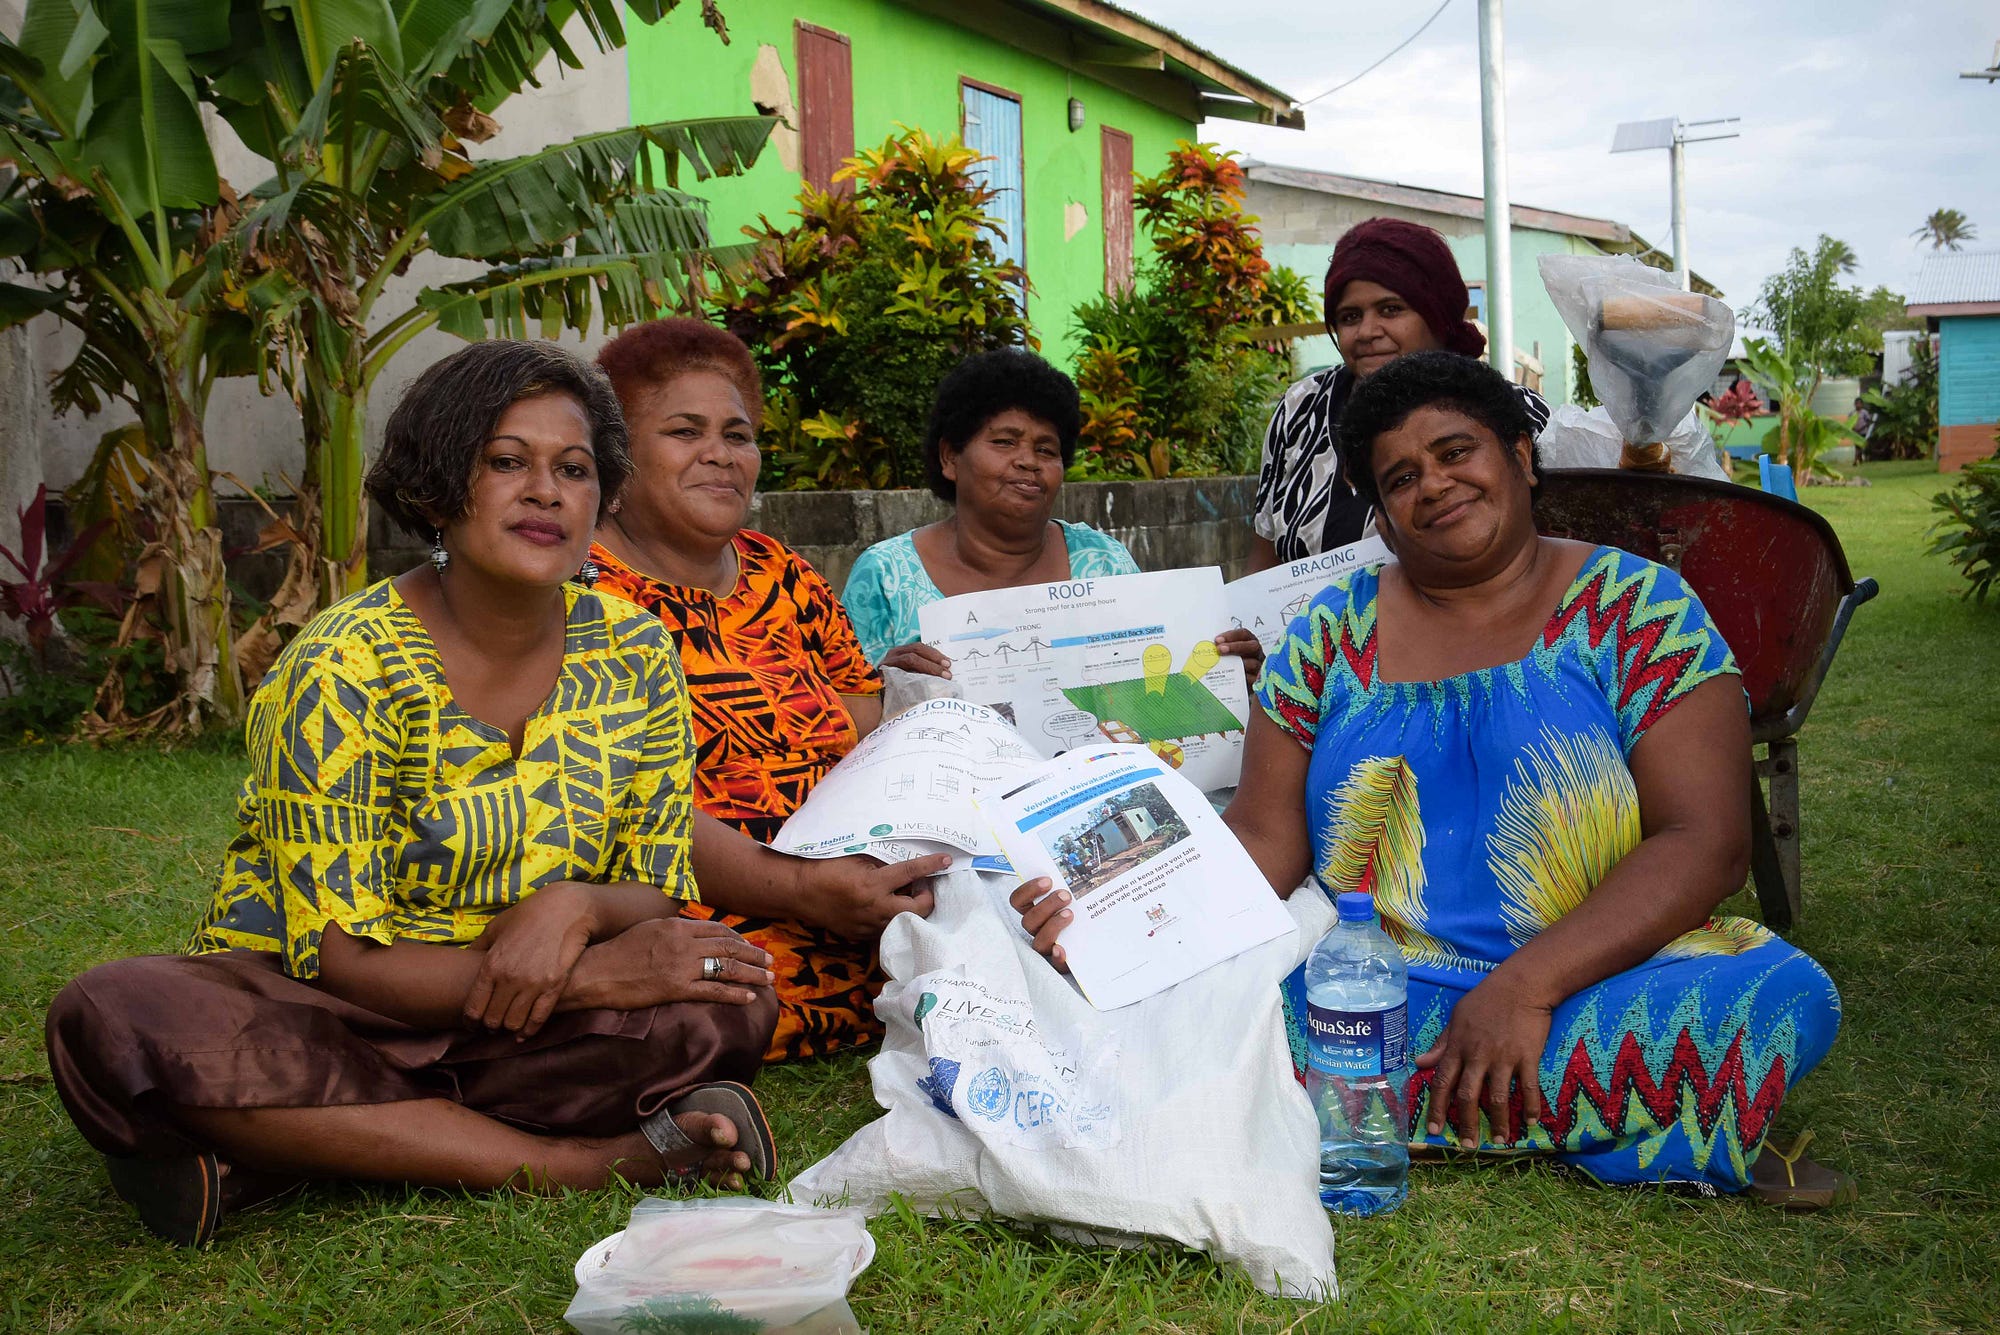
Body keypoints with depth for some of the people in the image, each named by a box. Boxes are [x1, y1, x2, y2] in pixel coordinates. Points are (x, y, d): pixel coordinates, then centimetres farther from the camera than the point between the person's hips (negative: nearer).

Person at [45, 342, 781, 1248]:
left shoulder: (636, 660, -2)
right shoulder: (342, 670, -14)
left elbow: (660, 898, 2)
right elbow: (338, 957, -17)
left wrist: (576, 907, -23)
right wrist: (588, 978, -26)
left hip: (507, 1033, 3)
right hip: (302, 1009, -2)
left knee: (730, 1002, -25)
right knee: (114, 1019, -33)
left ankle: (261, 1155, -21)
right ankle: (589, 1159, -30)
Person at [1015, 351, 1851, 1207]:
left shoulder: (1638, 611, 0)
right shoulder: (1334, 631, 8)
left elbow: (1706, 842, -9)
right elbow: (1263, 839, 4)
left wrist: (1526, 986, -21)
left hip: (1609, 969, -2)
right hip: (1379, 987, 2)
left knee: (1786, 996, -31)